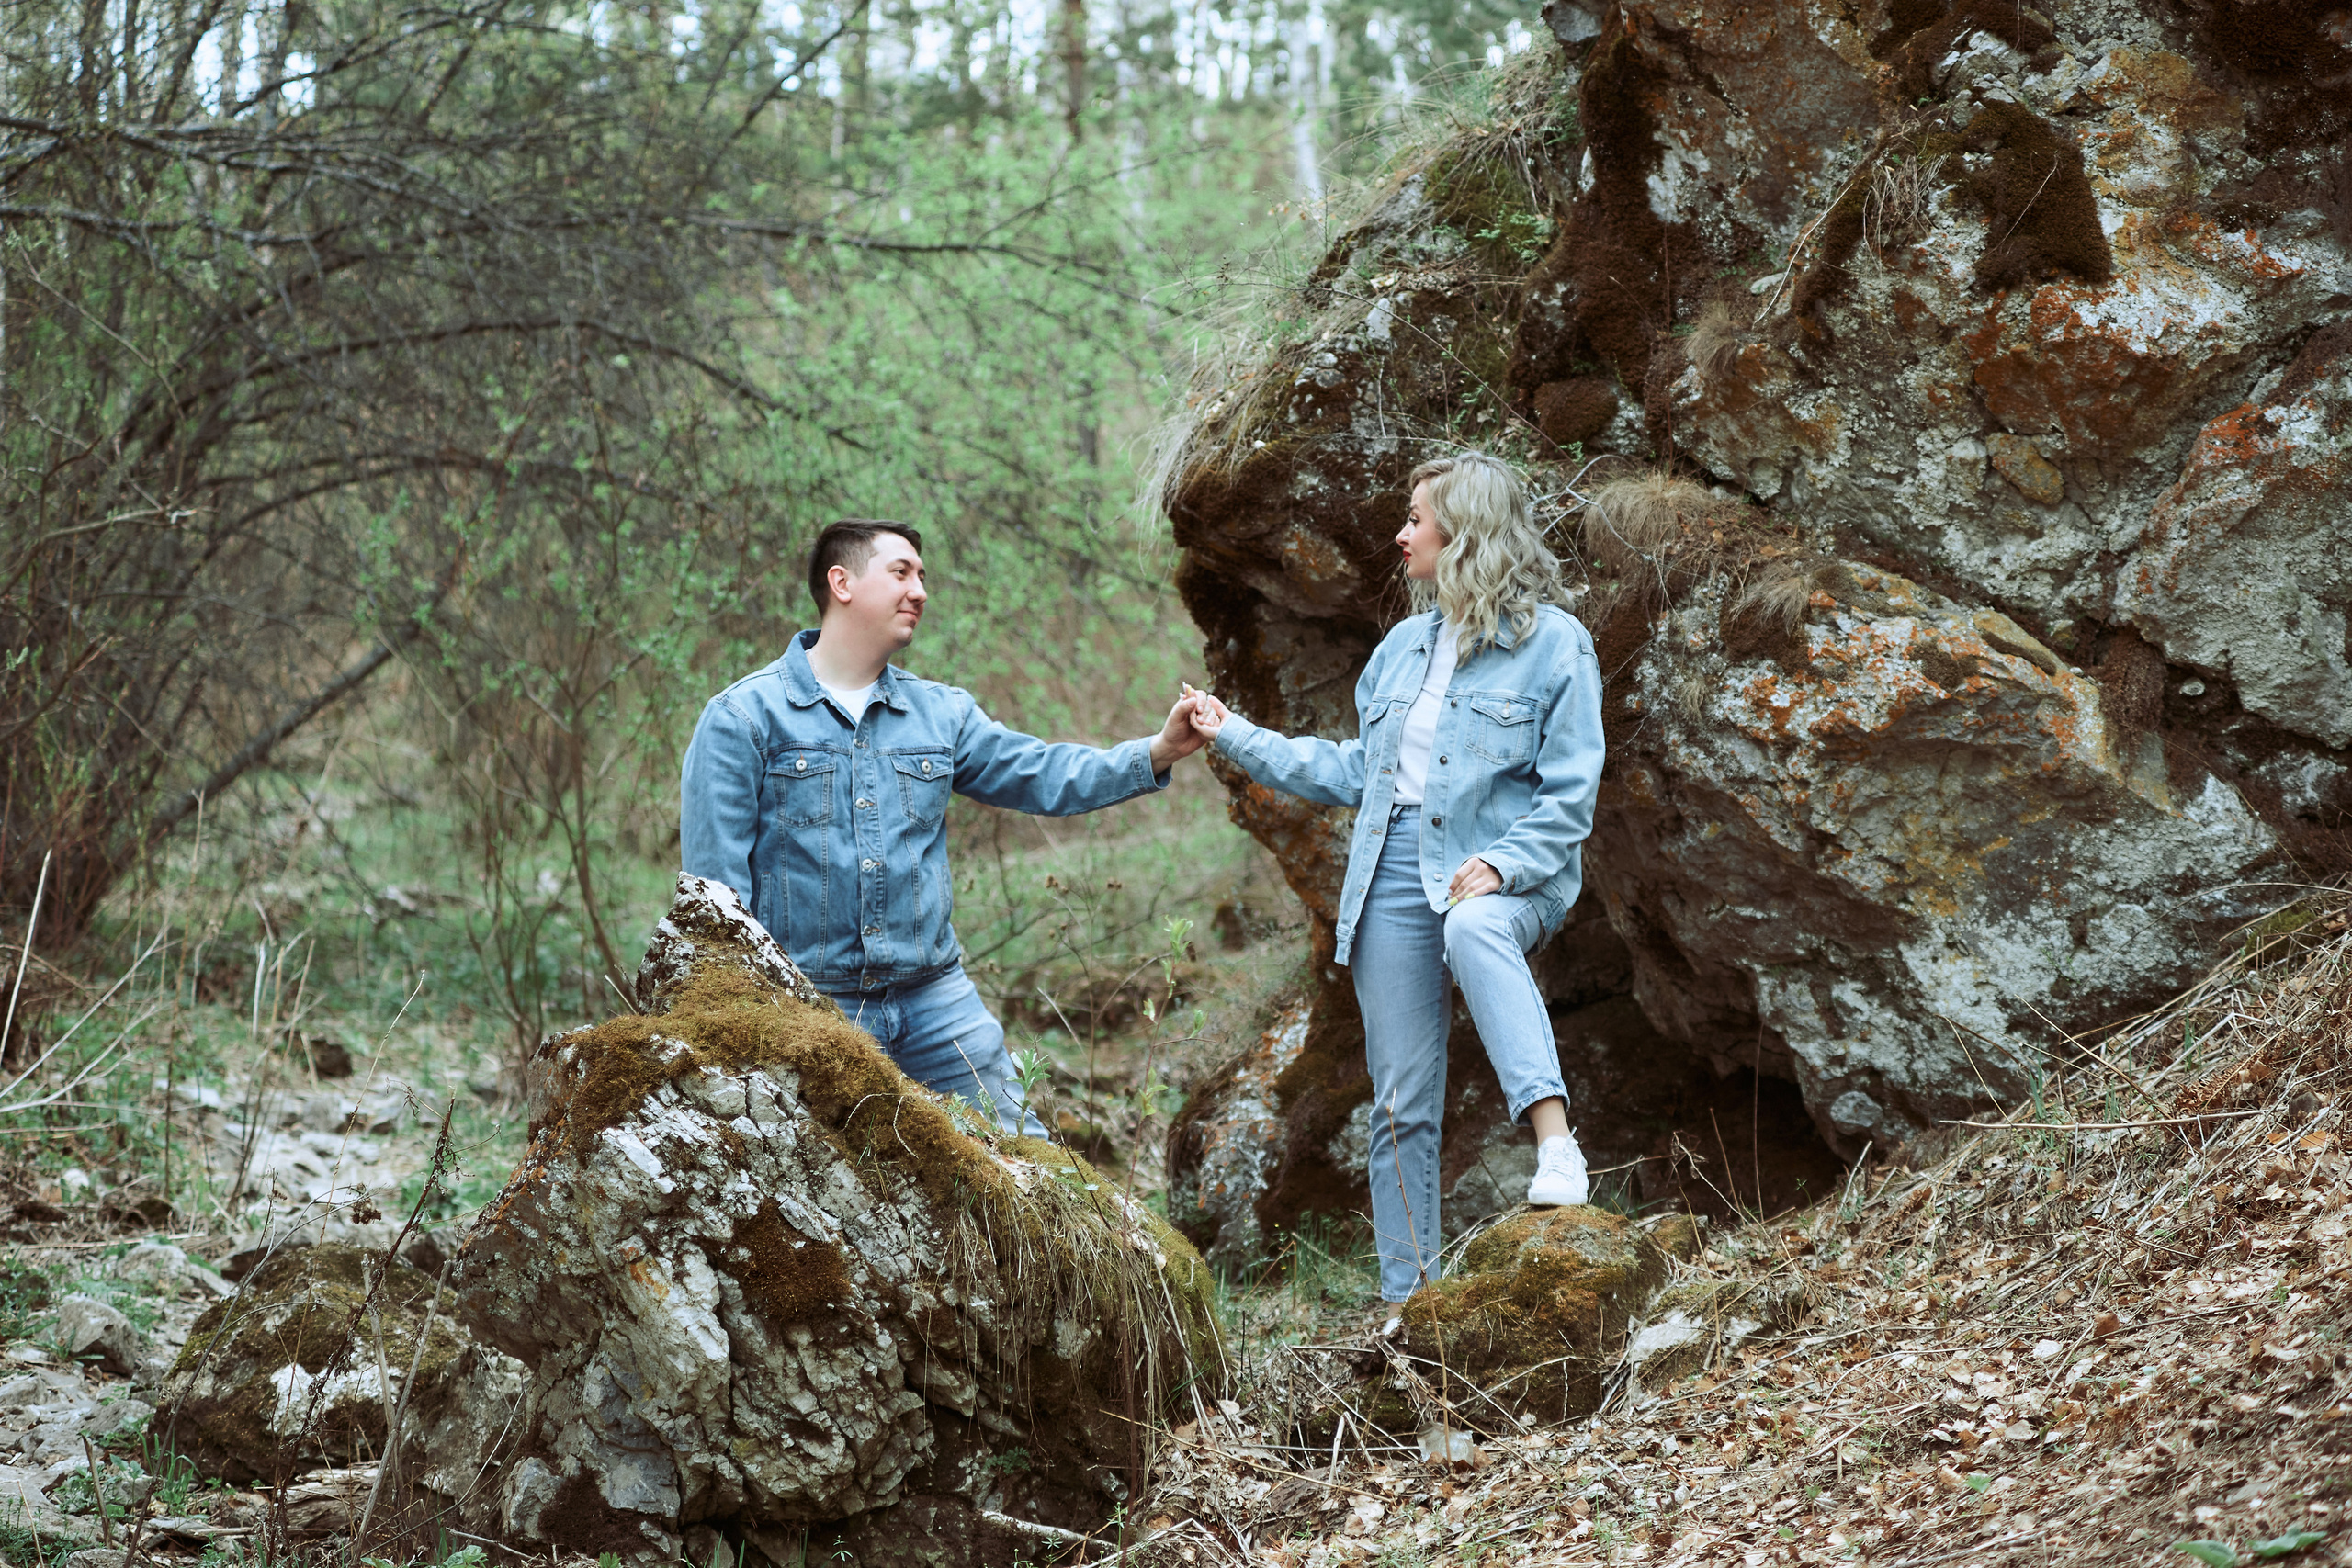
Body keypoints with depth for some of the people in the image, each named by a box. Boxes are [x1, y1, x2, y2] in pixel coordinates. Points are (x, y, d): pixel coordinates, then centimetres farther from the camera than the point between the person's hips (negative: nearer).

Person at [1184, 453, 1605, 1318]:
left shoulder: (1554, 643, -3)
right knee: (1401, 1101, 3)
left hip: (1507, 875, -6)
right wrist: (1237, 737, 22)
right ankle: (1404, 1296, 11)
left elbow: (1569, 795, -7)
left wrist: (1500, 866, -21)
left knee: (1474, 929, -43)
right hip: (1396, 870, 6)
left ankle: (1556, 1142, -52)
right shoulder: (1404, 646, 16)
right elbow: (1355, 770, 22)